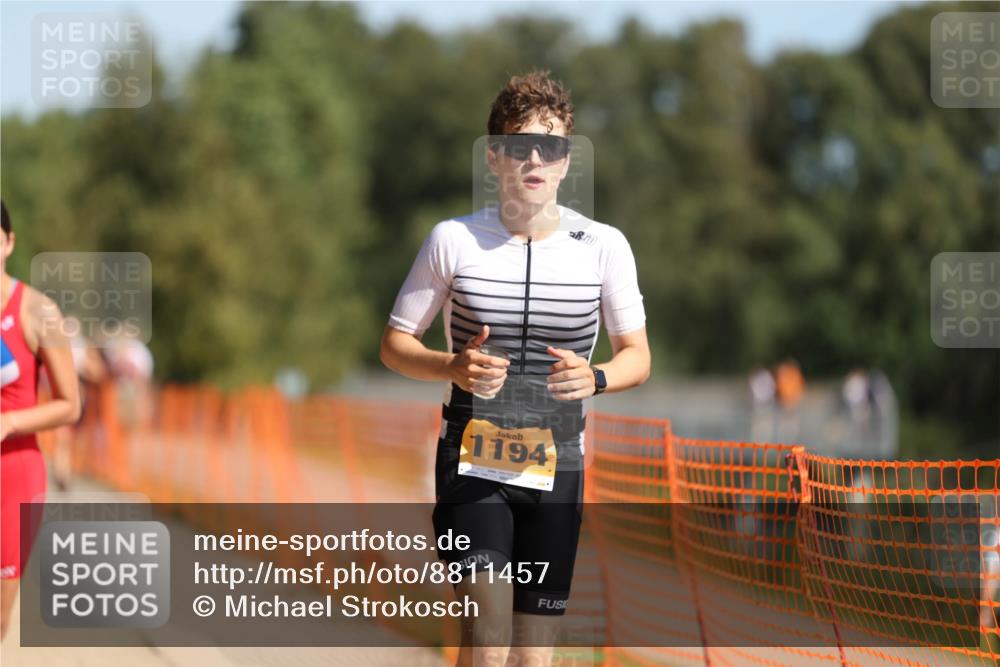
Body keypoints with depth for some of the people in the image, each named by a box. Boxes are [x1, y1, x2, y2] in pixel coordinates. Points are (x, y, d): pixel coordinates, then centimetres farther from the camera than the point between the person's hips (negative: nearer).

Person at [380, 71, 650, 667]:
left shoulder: (603, 246, 1)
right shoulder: (453, 239, -2)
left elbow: (638, 355, 8)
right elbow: (394, 344, 5)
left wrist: (596, 377, -16)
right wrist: (454, 368, -17)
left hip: (557, 465, 2)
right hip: (472, 461, -2)